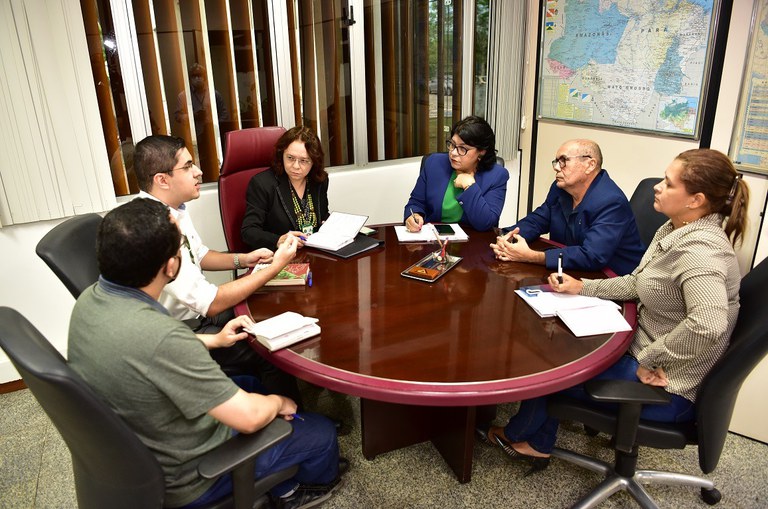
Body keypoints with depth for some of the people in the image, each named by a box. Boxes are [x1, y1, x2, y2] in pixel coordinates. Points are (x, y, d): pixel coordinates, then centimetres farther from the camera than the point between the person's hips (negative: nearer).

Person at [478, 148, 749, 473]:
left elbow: (708, 324, -40)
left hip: (670, 388, -9)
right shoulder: (674, 231, 2)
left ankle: (516, 434, 32)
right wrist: (582, 287, 1)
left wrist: (649, 360, -27)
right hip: (647, 352, 9)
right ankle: (537, 444, 25)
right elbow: (638, 283, 11)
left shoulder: (700, 249, -28)